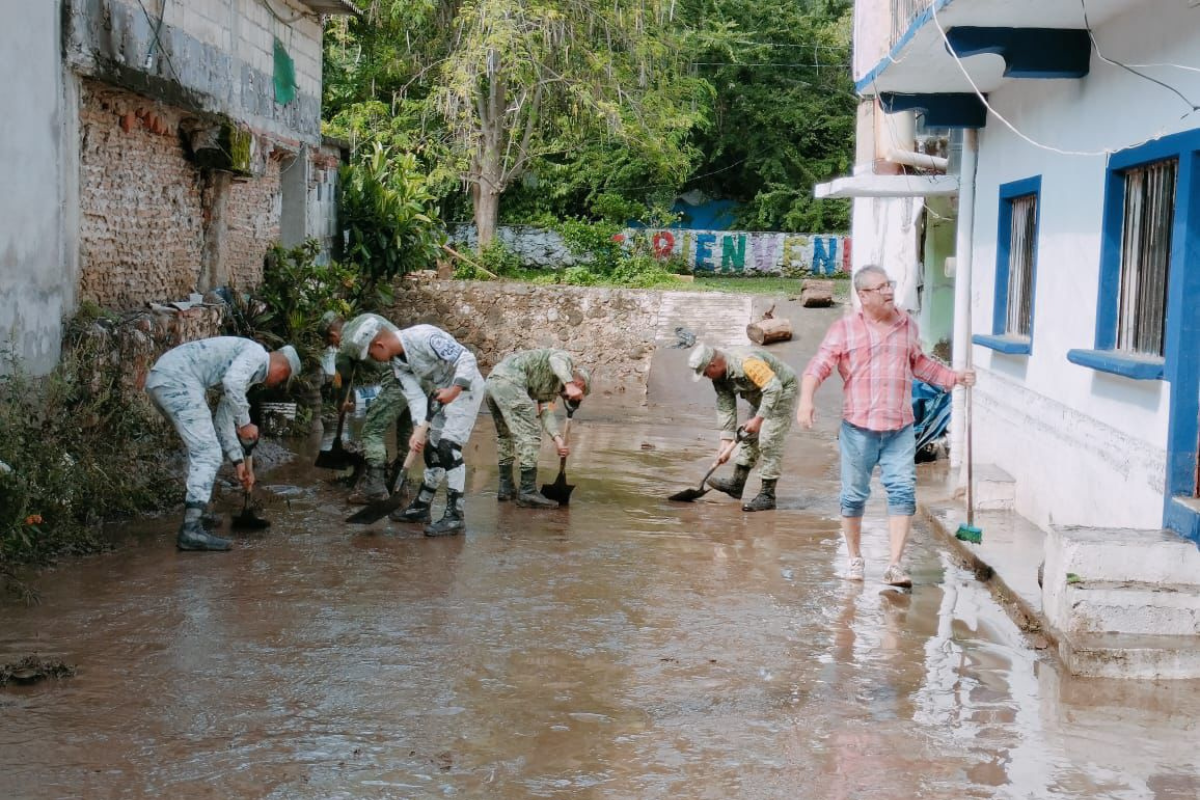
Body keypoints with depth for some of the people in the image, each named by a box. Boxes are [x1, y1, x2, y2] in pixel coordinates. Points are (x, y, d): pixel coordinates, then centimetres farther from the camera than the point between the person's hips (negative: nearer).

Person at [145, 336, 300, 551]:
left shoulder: (246, 373, 29)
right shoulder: (257, 352, 2)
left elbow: (223, 420, 31)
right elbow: (231, 382, -18)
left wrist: (239, 461, 29)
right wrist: (244, 423, -8)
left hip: (159, 380, 10)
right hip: (178, 380, -10)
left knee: (200, 449, 25)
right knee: (208, 454, -10)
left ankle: (193, 514, 31)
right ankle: (191, 530, -15)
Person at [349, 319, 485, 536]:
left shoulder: (424, 337, -26)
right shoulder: (397, 362, 1)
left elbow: (467, 358, -26)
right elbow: (415, 396, -4)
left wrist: (454, 390, -33)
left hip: (465, 387, -9)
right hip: (445, 393, 9)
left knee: (448, 447, -18)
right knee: (432, 449, 15)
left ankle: (455, 516, -18)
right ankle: (421, 508, 27)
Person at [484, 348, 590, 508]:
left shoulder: (553, 387, 31)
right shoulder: (566, 359, 10)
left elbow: (546, 412, 18)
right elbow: (555, 360, -14)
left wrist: (557, 438, 3)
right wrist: (569, 384, -26)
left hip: (491, 383, 10)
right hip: (509, 380, -10)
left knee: (505, 435, 22)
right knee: (529, 436, -8)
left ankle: (506, 489, 29)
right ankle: (528, 493, -9)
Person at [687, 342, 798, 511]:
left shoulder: (746, 363, -35)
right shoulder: (719, 375, -6)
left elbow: (774, 388, -37)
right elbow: (725, 408, -3)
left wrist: (758, 419, -34)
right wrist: (725, 442, -8)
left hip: (781, 392, -9)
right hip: (761, 396, 10)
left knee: (769, 440, -14)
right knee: (749, 437, 13)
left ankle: (767, 495, -11)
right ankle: (736, 485, 22)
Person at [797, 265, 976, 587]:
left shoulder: (907, 325, 12)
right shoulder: (845, 329, -1)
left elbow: (920, 364, 28)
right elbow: (818, 366, -8)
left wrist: (955, 378, 21)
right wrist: (806, 399, -24)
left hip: (900, 429, 2)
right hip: (858, 427, -2)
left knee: (903, 492, -9)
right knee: (854, 496, 6)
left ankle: (894, 565, -7)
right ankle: (855, 558, 24)